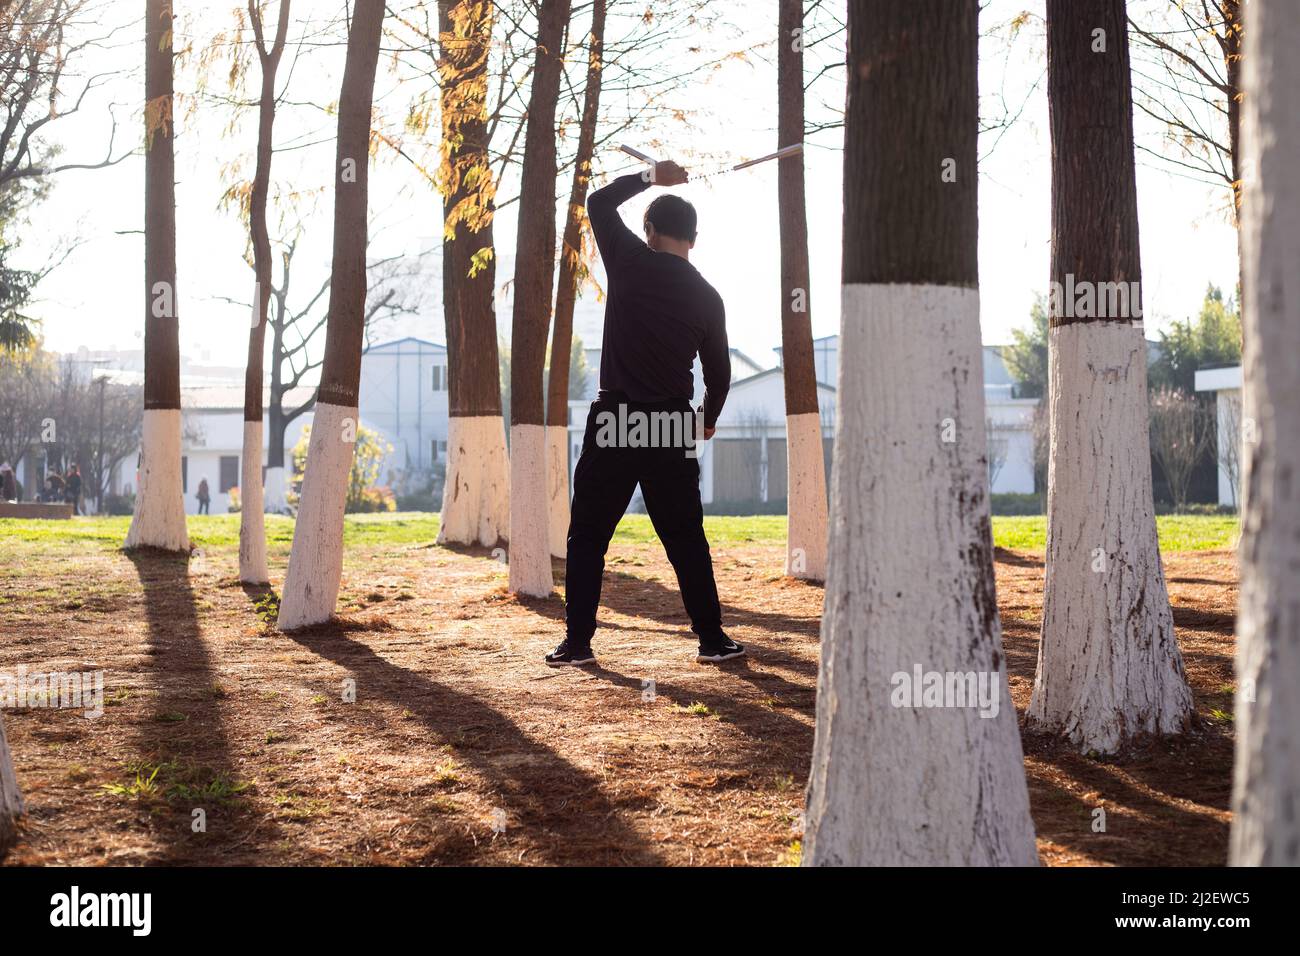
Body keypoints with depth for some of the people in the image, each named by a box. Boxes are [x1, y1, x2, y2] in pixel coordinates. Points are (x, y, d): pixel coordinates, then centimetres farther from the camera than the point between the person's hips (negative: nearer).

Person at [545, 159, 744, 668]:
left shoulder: (631, 262, -3)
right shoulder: (707, 296, 5)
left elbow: (599, 202, 13)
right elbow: (719, 372, 14)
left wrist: (648, 177, 23)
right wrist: (707, 421, 30)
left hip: (614, 421, -2)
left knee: (587, 535, 5)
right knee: (686, 539, 9)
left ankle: (577, 641, 4)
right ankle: (712, 638, 10)